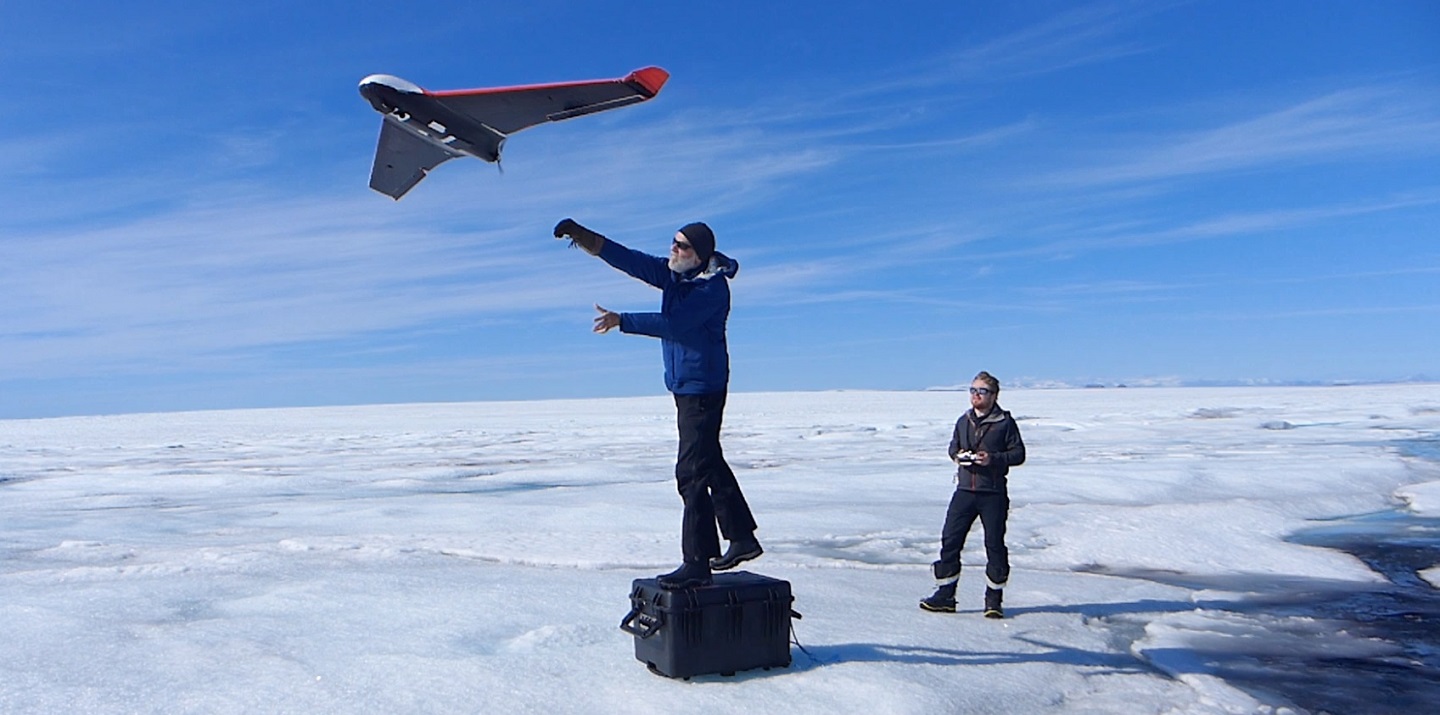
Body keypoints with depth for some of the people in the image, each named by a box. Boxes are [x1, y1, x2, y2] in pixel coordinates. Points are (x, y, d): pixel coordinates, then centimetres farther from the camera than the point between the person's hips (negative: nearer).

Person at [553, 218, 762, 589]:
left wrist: (621, 321, -24)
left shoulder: (713, 287, -18)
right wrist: (581, 235, -9)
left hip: (702, 388, -10)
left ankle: (697, 564, -7)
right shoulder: (672, 274, 7)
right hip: (684, 386, 10)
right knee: (710, 463, 19)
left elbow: (672, 323, -27)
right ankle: (742, 538, 33)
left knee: (692, 473, -11)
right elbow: (627, 258, 0)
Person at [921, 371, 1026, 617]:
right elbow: (953, 446, 22)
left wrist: (993, 459, -18)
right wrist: (957, 455, -1)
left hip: (993, 494, -4)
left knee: (994, 544, 4)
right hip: (965, 490, 4)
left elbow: (1018, 453, -4)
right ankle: (945, 596, 9)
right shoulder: (963, 421, 11)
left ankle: (994, 599, 16)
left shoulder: (1005, 422, -3)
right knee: (950, 539, 0)